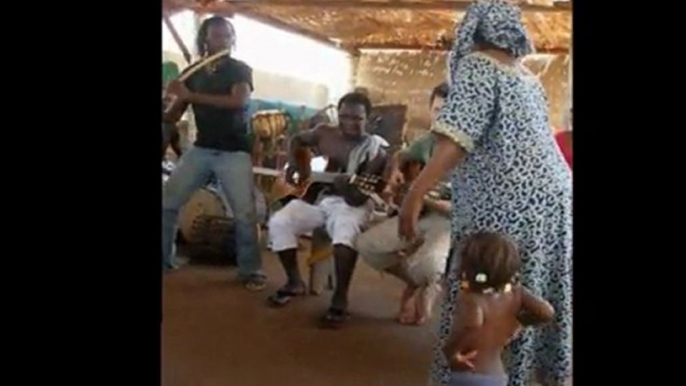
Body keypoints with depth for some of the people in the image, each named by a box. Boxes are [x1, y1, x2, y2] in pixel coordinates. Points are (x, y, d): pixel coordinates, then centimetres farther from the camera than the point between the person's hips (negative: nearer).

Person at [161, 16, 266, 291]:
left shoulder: (240, 69, 1)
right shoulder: (192, 73, 10)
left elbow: (238, 101, -20)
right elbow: (173, 116, 9)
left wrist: (191, 95, -22)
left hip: (233, 152, -3)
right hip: (200, 149, 4)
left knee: (245, 213, -8)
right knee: (167, 202, -2)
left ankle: (251, 271, 5)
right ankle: (164, 259, 12)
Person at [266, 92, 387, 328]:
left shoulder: (374, 151, -8)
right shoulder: (324, 133, 5)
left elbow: (359, 197, -14)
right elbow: (298, 140, 25)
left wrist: (347, 189, -36)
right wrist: (294, 164, 6)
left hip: (349, 204, -5)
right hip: (315, 197, 5)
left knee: (345, 231, -41)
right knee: (279, 222, -21)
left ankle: (340, 299, -31)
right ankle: (294, 282, -1)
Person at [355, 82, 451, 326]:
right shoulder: (427, 141, 6)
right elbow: (400, 156, 28)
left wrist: (426, 200, -29)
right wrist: (395, 174, 5)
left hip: (451, 221, -6)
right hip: (418, 214, 7)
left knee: (426, 264, -36)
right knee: (366, 244, -10)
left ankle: (428, 285, 7)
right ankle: (416, 282, 13)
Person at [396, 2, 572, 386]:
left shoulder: (478, 65, -4)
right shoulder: (525, 74, 20)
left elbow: (457, 138, -18)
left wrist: (415, 194, -22)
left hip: (509, 204, -8)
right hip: (552, 197, 9)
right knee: (538, 299, 18)